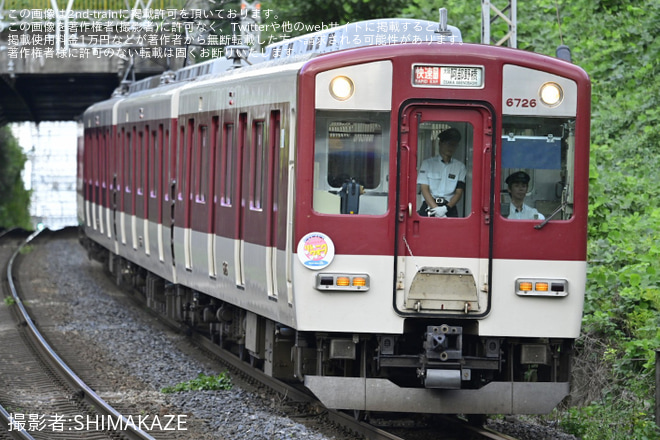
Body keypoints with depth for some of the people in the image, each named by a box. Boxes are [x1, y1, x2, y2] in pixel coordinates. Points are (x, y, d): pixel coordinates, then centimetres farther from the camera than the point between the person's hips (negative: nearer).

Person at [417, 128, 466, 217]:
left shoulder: (460, 166, 14)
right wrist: (436, 209, -12)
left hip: (449, 209, 1)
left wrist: (446, 208, -12)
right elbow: (424, 189, 2)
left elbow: (459, 192, 7)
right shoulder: (427, 163, 11)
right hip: (429, 207, -1)